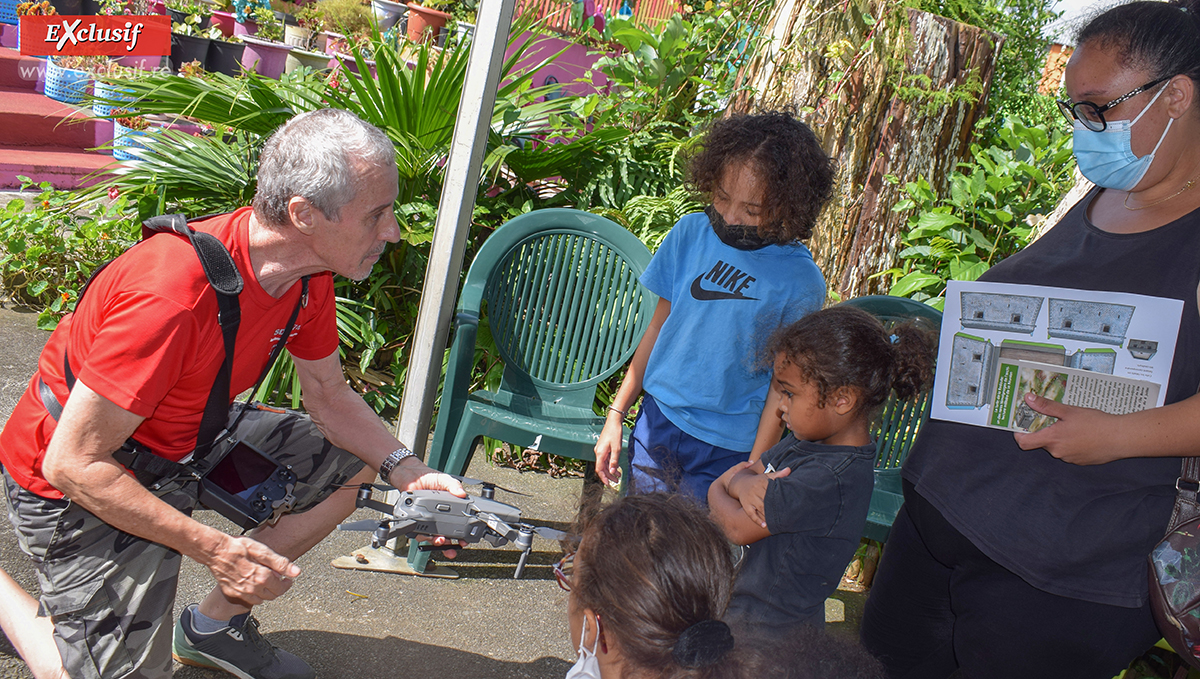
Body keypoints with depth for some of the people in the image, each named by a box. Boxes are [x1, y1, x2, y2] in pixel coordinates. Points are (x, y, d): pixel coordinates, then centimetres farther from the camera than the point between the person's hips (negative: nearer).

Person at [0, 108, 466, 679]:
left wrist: (408, 473, -12)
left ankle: (213, 625, 17)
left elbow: (329, 397, 3)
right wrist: (213, 549, -28)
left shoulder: (309, 269, -11)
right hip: (78, 486, -7)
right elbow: (73, 464, -29)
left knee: (351, 465, 5)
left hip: (185, 442, 8)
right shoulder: (172, 299, -36)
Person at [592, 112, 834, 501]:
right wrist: (616, 415, 6)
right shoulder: (692, 232, -4)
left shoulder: (800, 281, -15)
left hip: (728, 449, -3)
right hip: (658, 419, 3)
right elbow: (658, 326, 4)